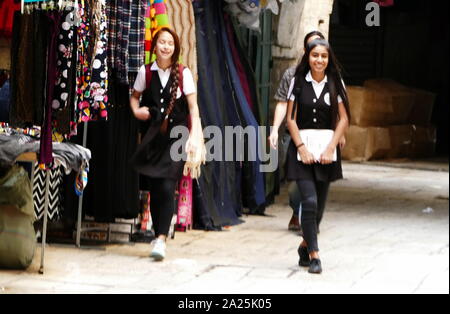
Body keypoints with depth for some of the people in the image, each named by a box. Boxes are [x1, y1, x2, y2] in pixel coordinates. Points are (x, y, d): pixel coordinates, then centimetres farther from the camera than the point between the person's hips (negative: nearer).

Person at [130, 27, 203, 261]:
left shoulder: (183, 73, -1)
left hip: (176, 136, -3)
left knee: (167, 187, -14)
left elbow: (193, 107, -1)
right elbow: (135, 96, 19)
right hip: (152, 135, 3)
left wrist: (194, 136, -10)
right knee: (154, 189, 4)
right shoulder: (146, 72, 4)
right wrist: (136, 110, -3)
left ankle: (161, 238, -16)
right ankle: (158, 235, 16)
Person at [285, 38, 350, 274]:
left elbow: (343, 119, 2)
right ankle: (313, 255, -6)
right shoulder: (298, 82, 1)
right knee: (309, 201, -12)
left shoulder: (335, 84, 3)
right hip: (302, 147, -2)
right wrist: (301, 148, -10)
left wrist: (330, 148, -8)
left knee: (319, 203, 7)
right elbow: (291, 119, 0)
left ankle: (305, 245, 29)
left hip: (327, 149, 2)